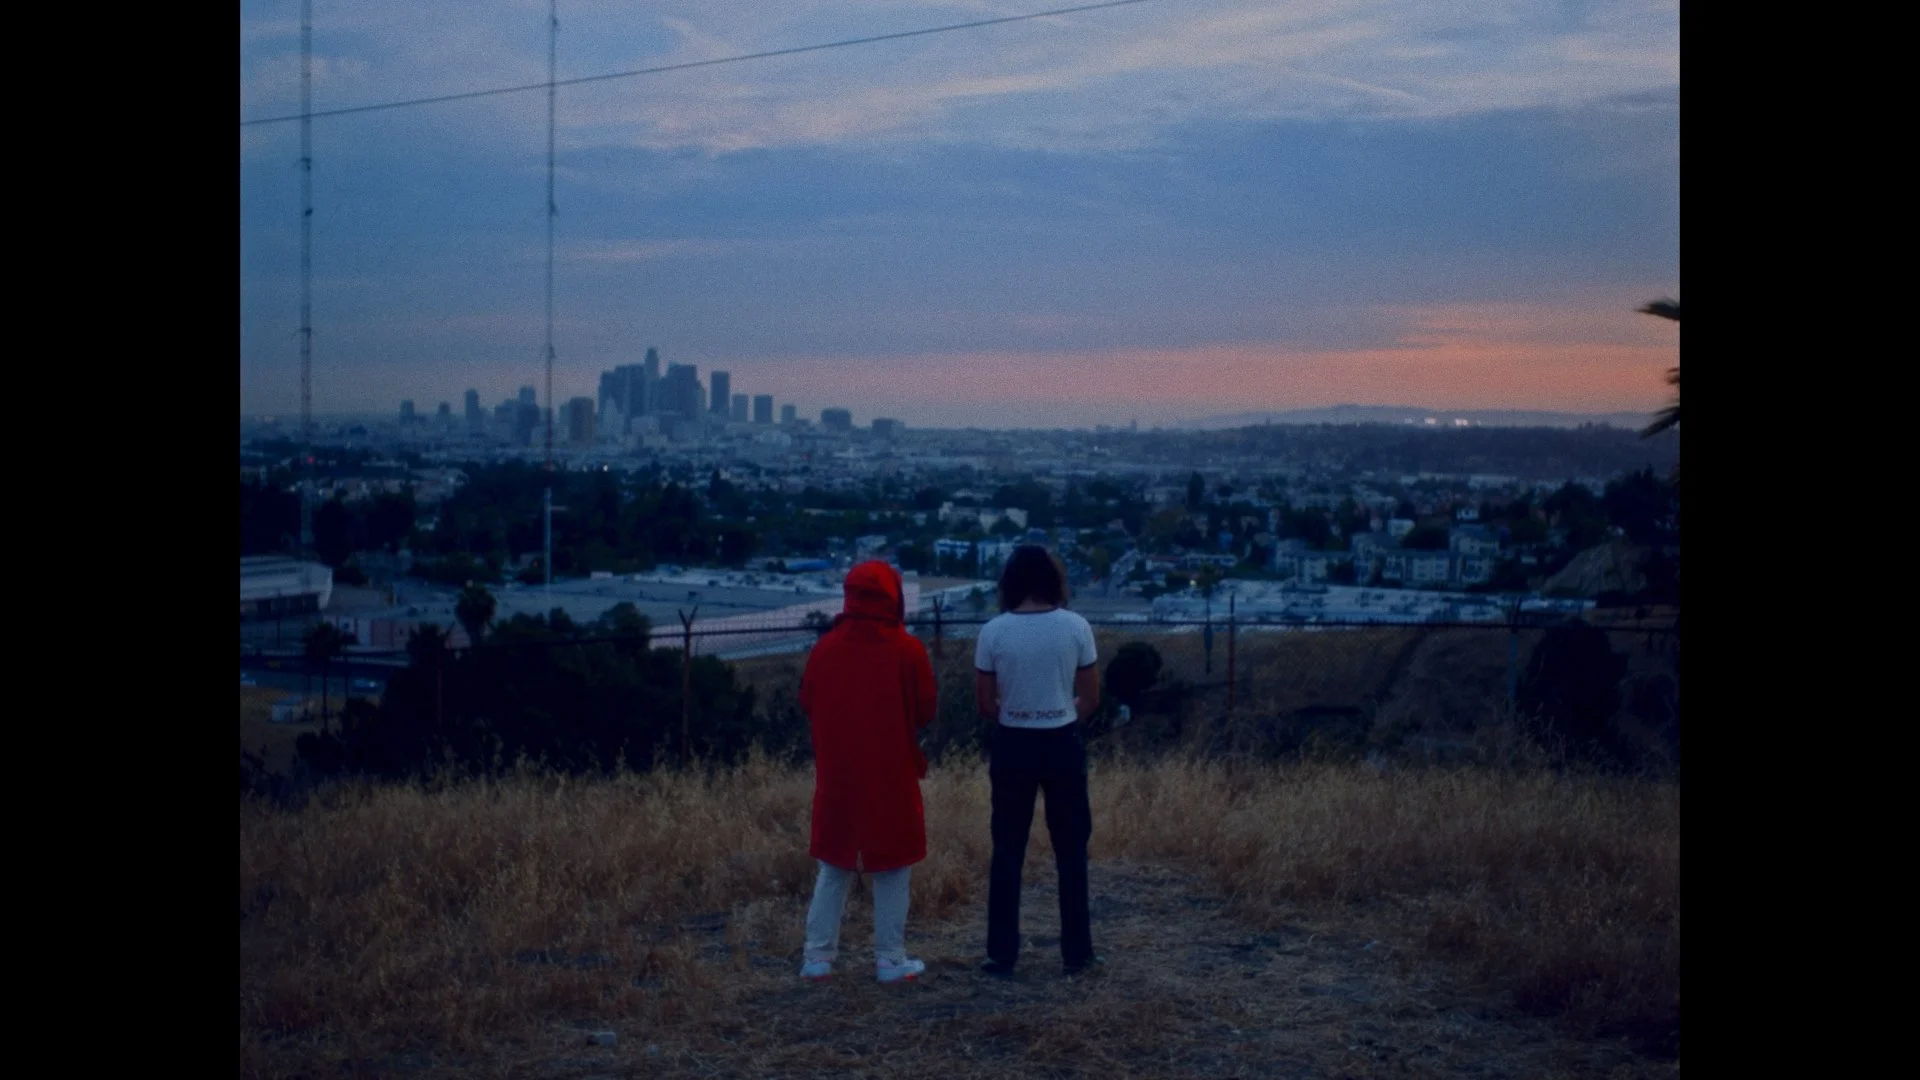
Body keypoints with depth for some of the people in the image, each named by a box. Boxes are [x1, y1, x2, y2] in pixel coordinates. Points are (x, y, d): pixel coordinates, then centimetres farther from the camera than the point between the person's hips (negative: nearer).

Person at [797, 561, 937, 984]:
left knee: (833, 869, 14)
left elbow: (806, 703, 3)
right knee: (892, 870, 7)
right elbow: (925, 711, -6)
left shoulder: (826, 647, -2)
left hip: (837, 775, 3)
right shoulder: (907, 649, -10)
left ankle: (818, 957, 13)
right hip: (892, 777, -3)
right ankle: (891, 961, 9)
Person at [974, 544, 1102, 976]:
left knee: (1007, 851, 9)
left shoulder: (993, 632, -7)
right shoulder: (1076, 627, -7)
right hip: (1063, 744, 0)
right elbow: (1091, 698, -1)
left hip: (1013, 746, 0)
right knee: (1071, 851, 10)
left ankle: (1001, 954, 11)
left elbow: (984, 704, -2)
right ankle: (1077, 952, 14)